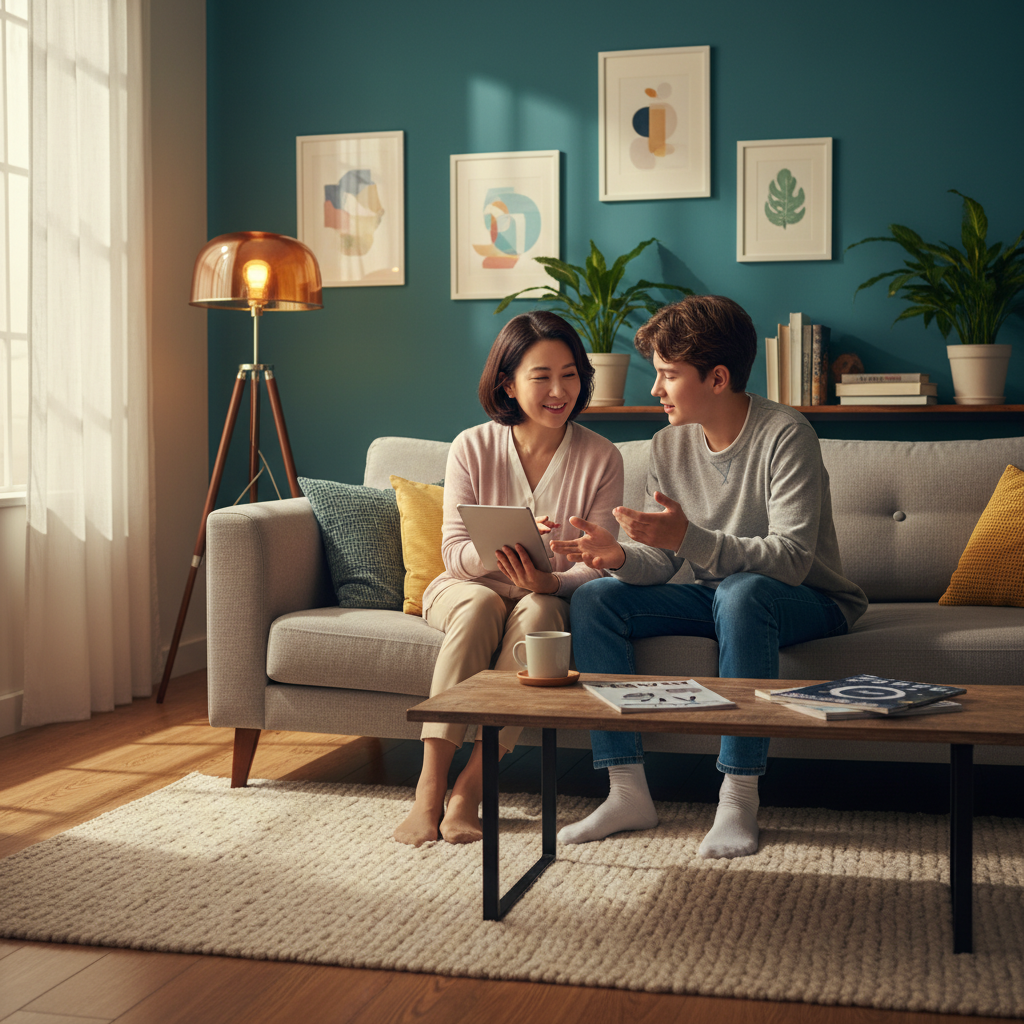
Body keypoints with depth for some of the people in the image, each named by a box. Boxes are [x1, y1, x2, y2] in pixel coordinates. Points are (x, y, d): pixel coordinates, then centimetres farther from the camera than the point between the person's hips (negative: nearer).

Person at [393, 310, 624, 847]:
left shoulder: (600, 458, -7)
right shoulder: (472, 447, -7)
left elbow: (594, 565, -10)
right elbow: (455, 552, -11)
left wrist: (548, 581, -33)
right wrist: (509, 546, -32)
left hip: (551, 598, 0)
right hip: (467, 588, 0)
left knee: (536, 611, -35)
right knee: (481, 604, -35)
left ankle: (470, 788, -32)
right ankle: (429, 788, -36)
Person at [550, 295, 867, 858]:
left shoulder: (785, 434, -19)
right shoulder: (669, 445, 0)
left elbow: (792, 560, -29)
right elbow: (662, 564, 0)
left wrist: (690, 538, -41)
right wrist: (620, 556, -24)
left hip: (810, 603, -6)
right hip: (714, 596, 6)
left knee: (741, 592, -39)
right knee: (594, 598, -13)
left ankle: (739, 797, -31)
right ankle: (628, 791, -15)